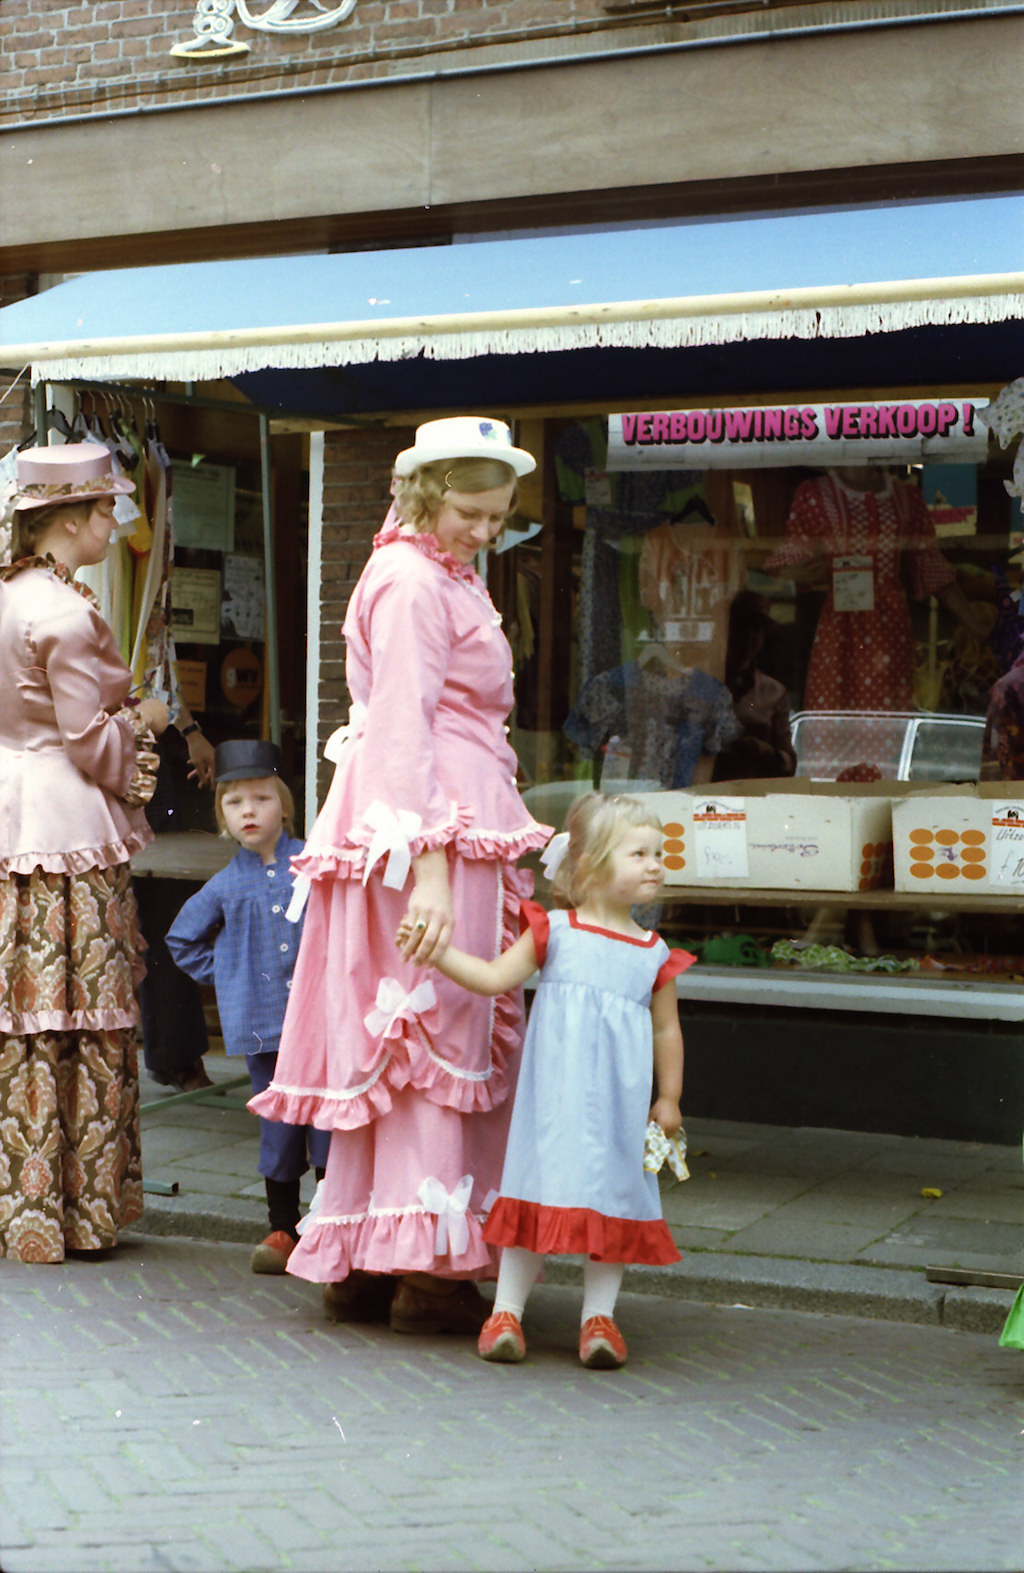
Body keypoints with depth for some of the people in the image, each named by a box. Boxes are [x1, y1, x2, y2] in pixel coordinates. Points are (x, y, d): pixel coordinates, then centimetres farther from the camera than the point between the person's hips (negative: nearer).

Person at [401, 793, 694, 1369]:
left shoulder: (655, 954, 9)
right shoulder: (555, 931, 3)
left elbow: (666, 1028, 15)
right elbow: (495, 977, 0)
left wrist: (669, 1098, 13)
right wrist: (434, 950, -8)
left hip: (621, 1101, 2)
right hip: (555, 1095, -2)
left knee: (614, 1196, 3)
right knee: (539, 1186, -1)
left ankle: (599, 1316, 12)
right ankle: (507, 1311, 6)